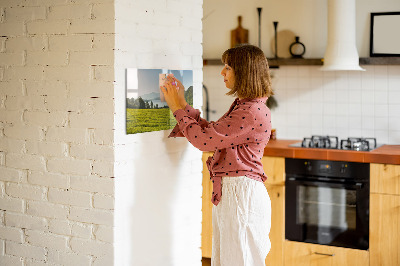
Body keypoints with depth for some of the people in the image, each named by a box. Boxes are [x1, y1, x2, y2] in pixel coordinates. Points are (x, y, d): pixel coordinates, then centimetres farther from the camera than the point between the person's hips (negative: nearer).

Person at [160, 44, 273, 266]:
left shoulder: (253, 112, -20)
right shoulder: (242, 106, 13)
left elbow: (204, 139, -19)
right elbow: (210, 132, 16)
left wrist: (178, 108, -7)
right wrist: (182, 104, 13)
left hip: (242, 194, -10)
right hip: (228, 192, 10)